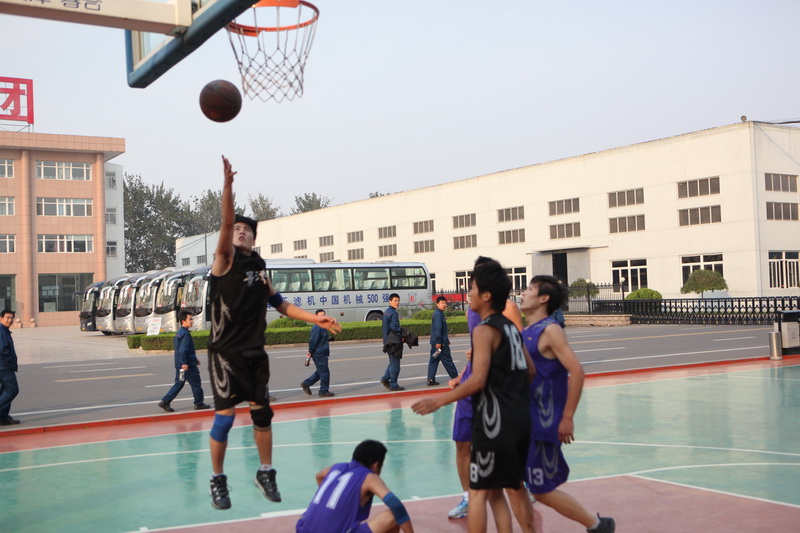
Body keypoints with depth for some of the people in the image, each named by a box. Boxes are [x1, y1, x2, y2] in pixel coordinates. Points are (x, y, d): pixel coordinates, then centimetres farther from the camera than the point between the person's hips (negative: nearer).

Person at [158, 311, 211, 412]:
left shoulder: (179, 333, 16)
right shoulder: (185, 333, -16)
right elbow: (183, 350, -24)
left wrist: (194, 359, 28)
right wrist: (184, 363, -25)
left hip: (180, 365, 9)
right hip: (188, 365, -9)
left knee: (179, 384, 12)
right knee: (195, 384, 3)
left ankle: (165, 402, 6)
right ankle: (199, 403, 12)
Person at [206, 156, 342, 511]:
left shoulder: (259, 266, 11)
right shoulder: (225, 261, -6)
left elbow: (279, 303, 17)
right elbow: (226, 223, -22)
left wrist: (314, 318, 8)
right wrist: (227, 184, -35)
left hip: (255, 352, 6)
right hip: (225, 353, -5)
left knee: (262, 412, 10)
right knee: (224, 417, -5)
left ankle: (265, 473, 25)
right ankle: (217, 481, 11)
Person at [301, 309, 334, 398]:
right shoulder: (317, 327, -18)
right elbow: (313, 341, -20)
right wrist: (311, 351, -14)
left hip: (322, 353, 10)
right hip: (319, 354, -10)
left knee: (320, 372, 18)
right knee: (324, 372, -2)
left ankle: (306, 384, 23)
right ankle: (323, 392, 8)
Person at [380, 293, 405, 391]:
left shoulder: (386, 312, 14)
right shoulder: (393, 313, -15)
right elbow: (395, 328, -20)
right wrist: (401, 337, -8)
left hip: (388, 342, 9)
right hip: (394, 342, -9)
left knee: (393, 362, 20)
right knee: (395, 364, -2)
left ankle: (385, 379, 20)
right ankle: (393, 385, 3)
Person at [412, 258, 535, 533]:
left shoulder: (484, 330, -13)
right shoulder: (510, 327, 13)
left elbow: (477, 381, -20)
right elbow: (530, 371, 16)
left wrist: (438, 401, -12)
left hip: (495, 422, -9)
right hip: (519, 419, 9)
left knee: (478, 492, -1)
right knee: (495, 492, 17)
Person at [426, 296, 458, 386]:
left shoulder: (439, 313, 17)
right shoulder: (438, 314, -15)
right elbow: (438, 328, -22)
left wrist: (446, 338, 32)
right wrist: (438, 342, -25)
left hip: (435, 342, 10)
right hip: (440, 342, -10)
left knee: (434, 360, 7)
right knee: (447, 360, -1)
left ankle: (431, 380, 6)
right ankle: (455, 377, 7)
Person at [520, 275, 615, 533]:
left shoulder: (550, 330, -14)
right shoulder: (527, 332, 12)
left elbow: (576, 371, -21)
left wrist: (568, 418, -21)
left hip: (543, 424, -9)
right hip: (527, 421, 9)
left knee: (543, 490, -3)